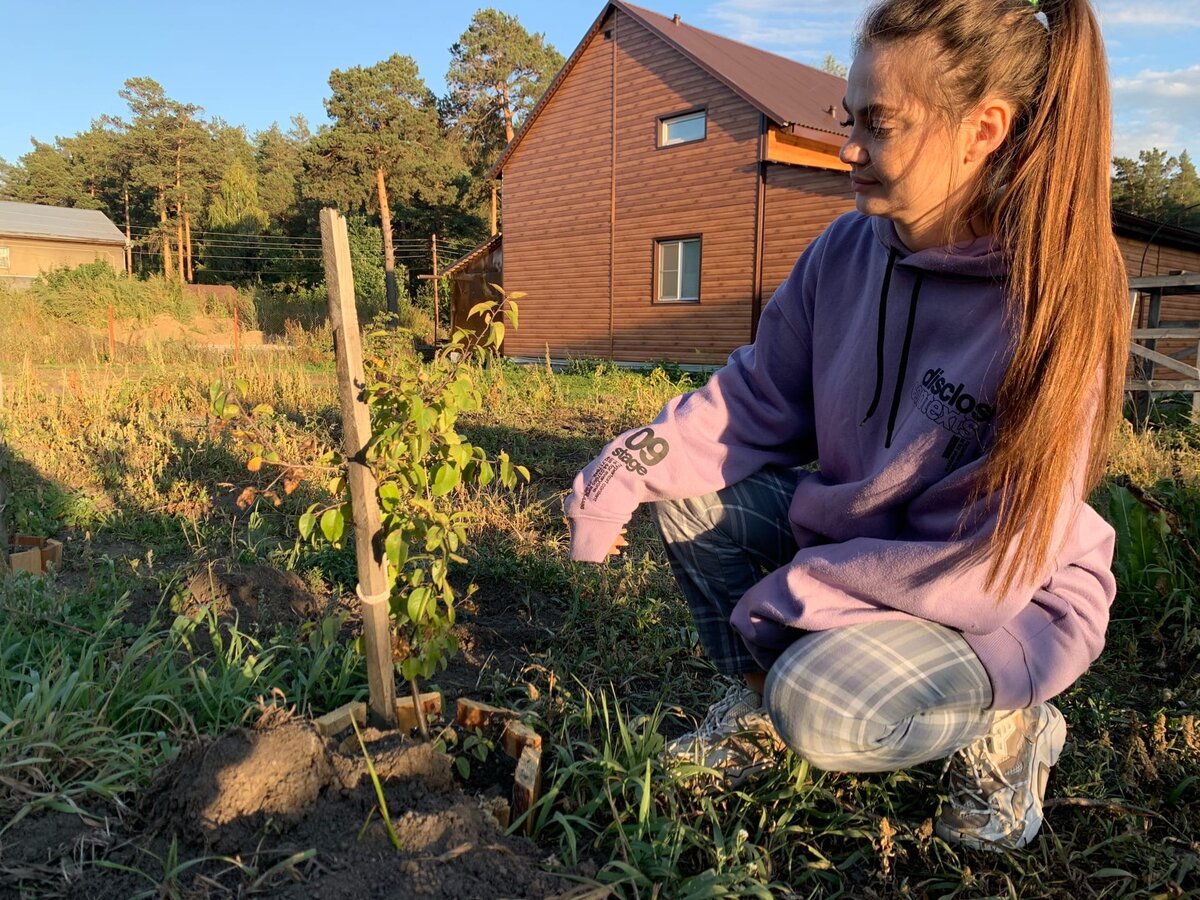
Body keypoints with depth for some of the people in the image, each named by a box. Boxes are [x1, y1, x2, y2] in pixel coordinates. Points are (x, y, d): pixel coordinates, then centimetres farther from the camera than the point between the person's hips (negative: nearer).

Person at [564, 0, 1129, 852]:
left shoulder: (1052, 310, -27)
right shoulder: (847, 251, -11)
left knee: (821, 702, -30)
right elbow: (758, 398, -5)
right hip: (854, 528, 6)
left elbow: (983, 571, -26)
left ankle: (1004, 726, 3)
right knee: (685, 491, -11)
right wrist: (624, 472, -18)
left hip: (1013, 602, -5)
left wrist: (786, 597, -21)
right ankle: (758, 697, 8)